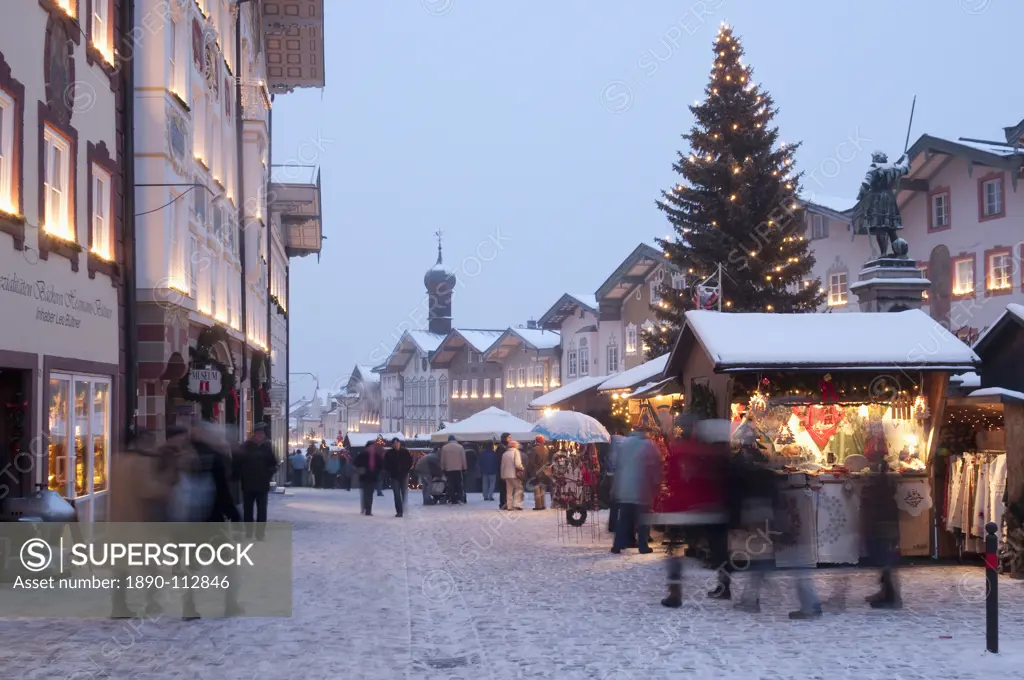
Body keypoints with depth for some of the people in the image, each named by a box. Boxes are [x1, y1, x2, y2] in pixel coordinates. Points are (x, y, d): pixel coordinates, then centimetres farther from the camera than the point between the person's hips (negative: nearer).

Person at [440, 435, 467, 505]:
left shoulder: (444, 448, 4)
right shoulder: (460, 447, 1)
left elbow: (442, 460, 6)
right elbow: (463, 459, 2)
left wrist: (443, 469, 12)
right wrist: (464, 469, 7)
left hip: (448, 469, 0)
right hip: (458, 469, 0)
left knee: (451, 485, 2)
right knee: (459, 484, 6)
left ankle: (453, 500, 0)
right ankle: (459, 498, -5)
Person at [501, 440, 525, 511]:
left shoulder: (504, 454, 12)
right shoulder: (516, 452, -6)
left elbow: (502, 466, 12)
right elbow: (517, 464, -17)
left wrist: (502, 475, 17)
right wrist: (522, 469, -1)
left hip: (506, 474, 6)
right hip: (515, 474, -6)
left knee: (509, 490, 11)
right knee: (519, 488, 2)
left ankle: (509, 506, 8)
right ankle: (517, 504, -9)